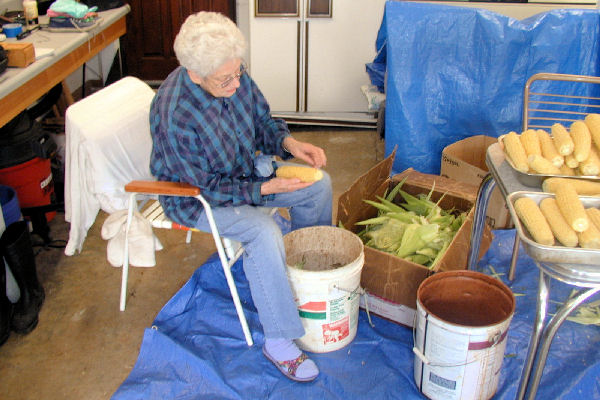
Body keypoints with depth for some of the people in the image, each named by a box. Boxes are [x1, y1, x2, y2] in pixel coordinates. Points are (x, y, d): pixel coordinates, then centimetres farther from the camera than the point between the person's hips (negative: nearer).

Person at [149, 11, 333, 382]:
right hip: (196, 196, -7)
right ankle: (279, 342, -16)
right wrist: (266, 188, -28)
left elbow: (263, 120, 3)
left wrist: (289, 143, -17)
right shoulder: (174, 116, -35)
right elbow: (209, 186, -26)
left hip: (246, 168, 8)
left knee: (319, 184, 3)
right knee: (264, 232, -31)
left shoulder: (235, 76, -15)